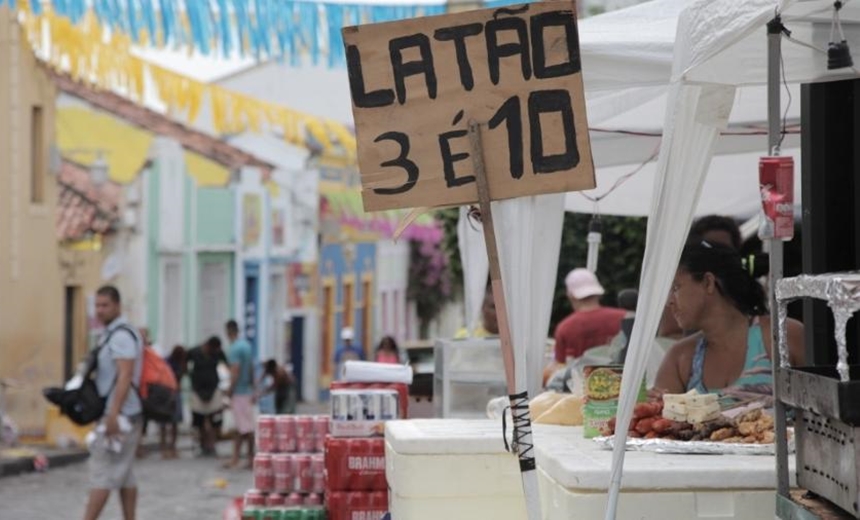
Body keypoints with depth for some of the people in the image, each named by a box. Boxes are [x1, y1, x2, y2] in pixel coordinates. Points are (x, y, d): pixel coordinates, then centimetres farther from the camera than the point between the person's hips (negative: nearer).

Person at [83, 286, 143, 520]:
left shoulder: (121, 336, -13)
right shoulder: (112, 334, 18)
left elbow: (125, 377, -22)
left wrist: (113, 415, -27)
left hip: (120, 414, -10)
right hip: (126, 416, 10)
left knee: (102, 471, -11)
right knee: (125, 475, 9)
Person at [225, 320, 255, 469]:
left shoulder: (235, 348, -16)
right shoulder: (247, 345, 10)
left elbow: (235, 372, -20)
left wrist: (230, 391, -12)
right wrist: (253, 390, 21)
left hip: (239, 392, -9)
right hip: (247, 391, 9)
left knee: (246, 427, -4)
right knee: (240, 427, 11)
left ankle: (251, 458, 0)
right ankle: (235, 458, 15)